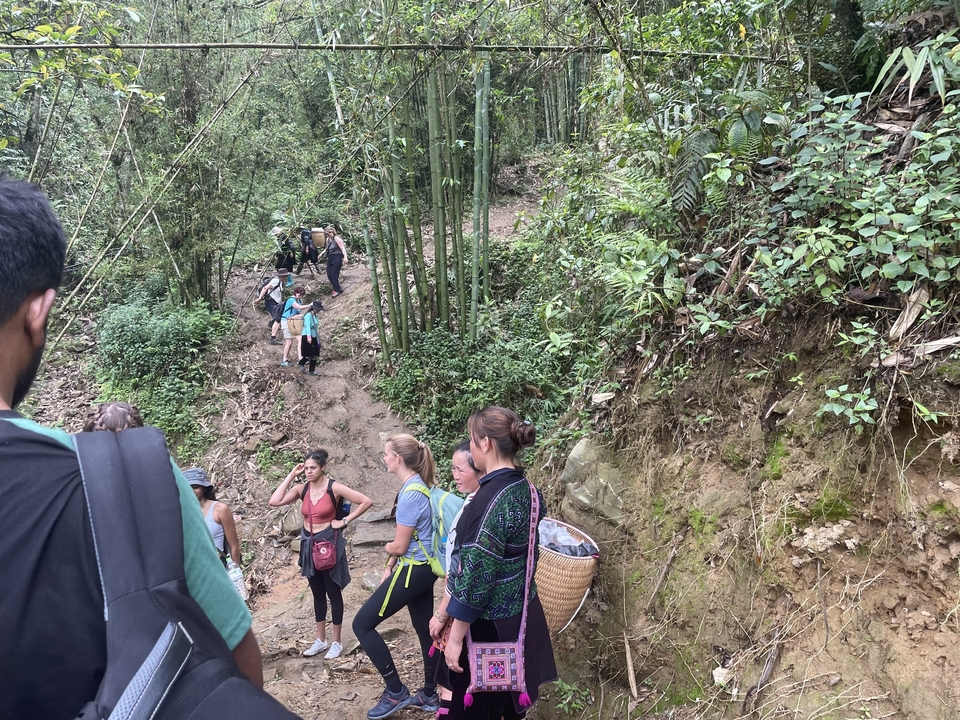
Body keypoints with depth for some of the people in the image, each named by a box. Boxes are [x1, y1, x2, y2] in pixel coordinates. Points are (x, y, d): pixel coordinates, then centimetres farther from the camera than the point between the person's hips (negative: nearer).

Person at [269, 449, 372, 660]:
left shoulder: (334, 488, -13)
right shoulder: (302, 489, 0)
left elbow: (366, 501, -16)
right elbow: (274, 502, -13)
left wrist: (345, 521, -14)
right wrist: (291, 476, -12)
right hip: (309, 544, 5)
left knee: (333, 592, 5)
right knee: (317, 593, 15)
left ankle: (337, 642, 17)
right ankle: (320, 640, 27)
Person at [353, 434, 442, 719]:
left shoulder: (411, 493, -22)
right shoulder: (417, 485, 7)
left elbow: (400, 546, -17)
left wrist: (387, 548, 5)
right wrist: (389, 568, 14)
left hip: (413, 571, -10)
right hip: (422, 568, 10)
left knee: (362, 624, -2)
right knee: (425, 629, 18)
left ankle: (396, 691, 7)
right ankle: (430, 695, 31)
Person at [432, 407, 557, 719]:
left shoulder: (490, 500, -26)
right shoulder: (525, 488, 1)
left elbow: (475, 576, -24)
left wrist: (456, 636, -14)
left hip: (490, 626, -8)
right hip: (521, 616, 8)